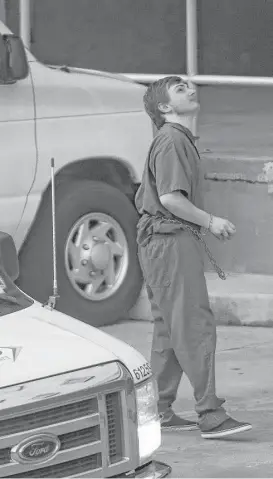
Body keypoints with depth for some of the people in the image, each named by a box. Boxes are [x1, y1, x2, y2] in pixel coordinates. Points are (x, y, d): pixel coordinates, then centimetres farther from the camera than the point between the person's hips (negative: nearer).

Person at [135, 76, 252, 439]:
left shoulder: (179, 140, 21)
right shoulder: (172, 140, -12)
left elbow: (143, 198, 27)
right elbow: (170, 197, -23)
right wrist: (211, 222, -13)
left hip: (159, 241, 11)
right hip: (171, 239, -11)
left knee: (169, 329, 12)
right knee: (195, 326, -13)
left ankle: (160, 411, 15)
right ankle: (211, 416, -17)